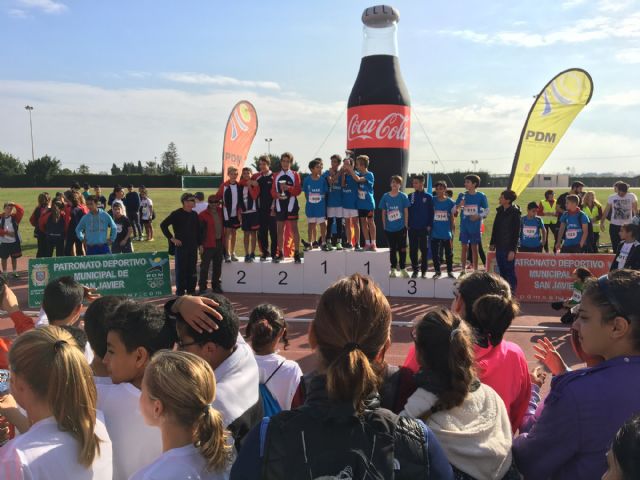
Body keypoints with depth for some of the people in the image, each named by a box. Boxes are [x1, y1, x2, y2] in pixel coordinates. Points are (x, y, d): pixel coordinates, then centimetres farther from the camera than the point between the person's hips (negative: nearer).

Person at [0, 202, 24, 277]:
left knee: (14, 257, 10)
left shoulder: (15, 217, -1)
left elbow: (21, 210, -16)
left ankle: (14, 272, 21)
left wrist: (14, 204, -21)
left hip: (15, 242, 1)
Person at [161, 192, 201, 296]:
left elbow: (198, 230, 16)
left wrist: (200, 243, 11)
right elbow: (163, 225, -8)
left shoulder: (194, 214, 9)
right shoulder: (176, 214, -7)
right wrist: (172, 238, -9)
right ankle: (180, 291, 7)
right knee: (181, 269, 0)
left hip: (193, 246, 5)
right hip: (181, 245, -5)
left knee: (192, 269, 9)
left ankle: (191, 289, 19)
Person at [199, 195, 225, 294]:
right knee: (205, 266, -2)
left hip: (219, 243, 6)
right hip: (208, 245, -6)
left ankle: (216, 286, 23)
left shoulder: (220, 212, 9)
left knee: (217, 266, 13)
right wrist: (201, 245, -13)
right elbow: (200, 230, -9)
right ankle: (202, 287, 3)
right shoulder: (203, 215, -7)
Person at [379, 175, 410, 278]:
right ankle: (393, 269, 20)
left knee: (402, 249, 4)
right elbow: (383, 212, 7)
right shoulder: (385, 196, 2)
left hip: (401, 227, -2)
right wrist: (384, 226, 3)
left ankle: (403, 269, 14)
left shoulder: (403, 196, -2)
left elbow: (406, 212, -1)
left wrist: (406, 225, -5)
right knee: (392, 249, 11)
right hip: (389, 228, 2)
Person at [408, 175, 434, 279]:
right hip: (412, 228, 2)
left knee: (424, 250, 4)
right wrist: (407, 224, 1)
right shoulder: (410, 196, 6)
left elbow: (431, 212, 1)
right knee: (413, 250, 3)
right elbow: (407, 211, 8)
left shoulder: (428, 197, 1)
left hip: (424, 228, -2)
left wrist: (429, 225, -6)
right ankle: (415, 270, 13)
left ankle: (424, 270, 13)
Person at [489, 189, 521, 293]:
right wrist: (492, 243, 15)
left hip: (509, 248, -7)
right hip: (499, 247, 7)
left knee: (510, 272, -1)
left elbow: (516, 233, -13)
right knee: (502, 272, 12)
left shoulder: (515, 213, -11)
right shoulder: (500, 211, 9)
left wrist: (512, 250, -16)